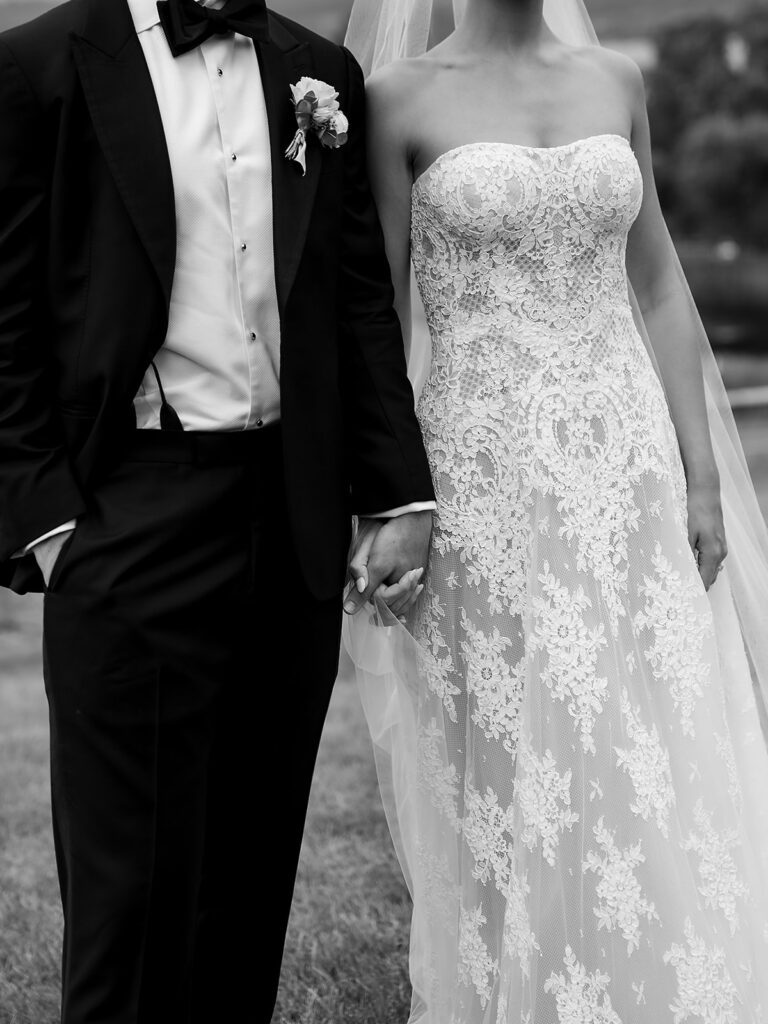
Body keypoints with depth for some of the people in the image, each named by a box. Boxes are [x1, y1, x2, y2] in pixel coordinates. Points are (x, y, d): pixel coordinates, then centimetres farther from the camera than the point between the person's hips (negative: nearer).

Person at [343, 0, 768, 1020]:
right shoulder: (402, 101, -2)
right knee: (510, 789, 2)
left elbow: (657, 291, 12)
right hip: (485, 485, -3)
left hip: (625, 479, 4)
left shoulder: (615, 83, 10)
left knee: (659, 779, 4)